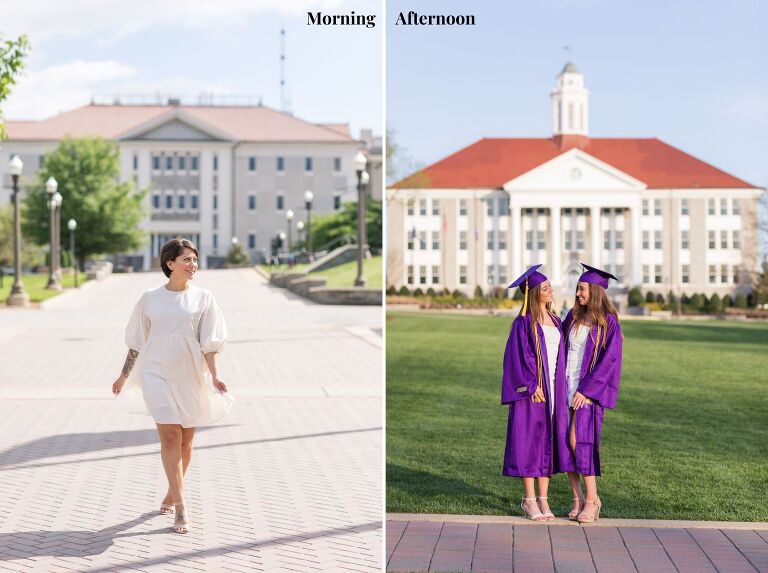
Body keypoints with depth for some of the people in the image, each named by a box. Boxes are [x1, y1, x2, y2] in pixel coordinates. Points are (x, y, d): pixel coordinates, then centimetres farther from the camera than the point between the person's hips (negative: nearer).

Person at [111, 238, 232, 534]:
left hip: (190, 376, 1)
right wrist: (124, 375, 14)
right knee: (170, 436, -11)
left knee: (185, 441, 10)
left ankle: (172, 493, 33)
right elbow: (137, 342, 11)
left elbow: (209, 342, -3)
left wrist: (214, 376, -14)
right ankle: (180, 507, -11)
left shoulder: (203, 298, 2)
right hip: (158, 373, -1)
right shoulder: (150, 299, 3)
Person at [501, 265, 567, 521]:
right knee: (529, 440, -3)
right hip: (531, 390, -6)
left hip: (552, 388, 6)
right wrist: (532, 385, -17)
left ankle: (543, 499, 11)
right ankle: (530, 500, 2)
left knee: (548, 442, 7)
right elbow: (518, 356, -11)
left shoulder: (556, 322, 13)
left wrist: (560, 388, 8)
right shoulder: (524, 322, -6)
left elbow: (560, 356, 16)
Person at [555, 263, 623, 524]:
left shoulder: (608, 322, -6)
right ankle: (578, 499, 9)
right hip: (565, 385, 5)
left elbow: (609, 359, -11)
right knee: (564, 441, 1)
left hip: (588, 389, -5)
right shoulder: (573, 316, 10)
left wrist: (586, 389, -16)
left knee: (580, 441, -12)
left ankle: (592, 500, -2)